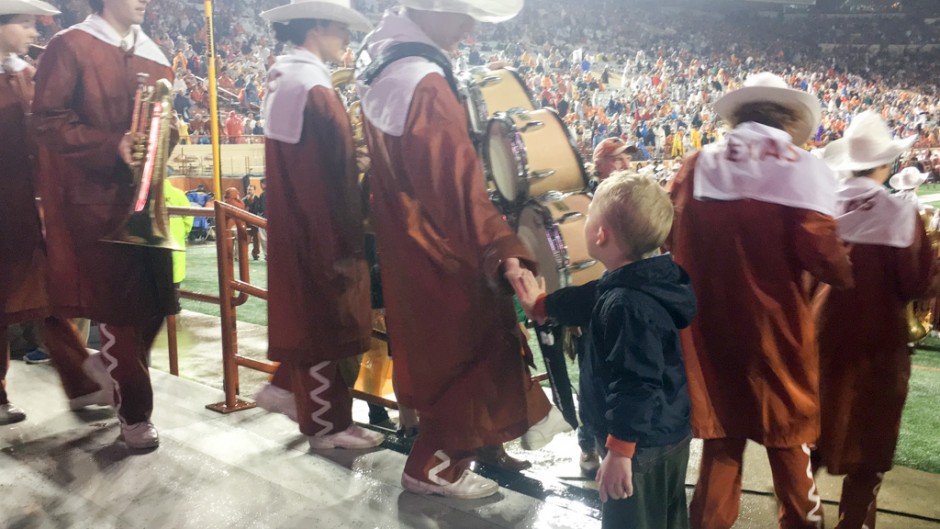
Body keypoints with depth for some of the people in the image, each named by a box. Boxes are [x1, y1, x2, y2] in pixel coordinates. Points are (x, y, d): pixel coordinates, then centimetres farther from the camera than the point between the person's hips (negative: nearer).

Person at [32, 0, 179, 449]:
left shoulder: (152, 55, 14)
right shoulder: (70, 47, -6)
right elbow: (49, 120, -11)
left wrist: (159, 141, -5)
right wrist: (112, 146, -23)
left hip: (145, 195, 6)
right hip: (95, 195, -6)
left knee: (156, 298, 7)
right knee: (119, 305, -1)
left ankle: (111, 363, 36)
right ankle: (134, 415, 13)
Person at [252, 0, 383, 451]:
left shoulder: (282, 78, 10)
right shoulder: (314, 90, -20)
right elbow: (334, 178, -21)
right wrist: (348, 246, -17)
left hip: (292, 222, 9)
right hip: (317, 229, -9)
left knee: (306, 311, 21)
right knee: (324, 318, 2)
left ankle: (288, 387, 32)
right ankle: (328, 424, 16)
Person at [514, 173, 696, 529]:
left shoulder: (626, 306, -31)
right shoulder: (656, 278, 2)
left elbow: (634, 384, -32)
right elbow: (591, 301, 19)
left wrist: (619, 451, -25)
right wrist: (542, 305, 34)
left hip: (642, 446, -10)